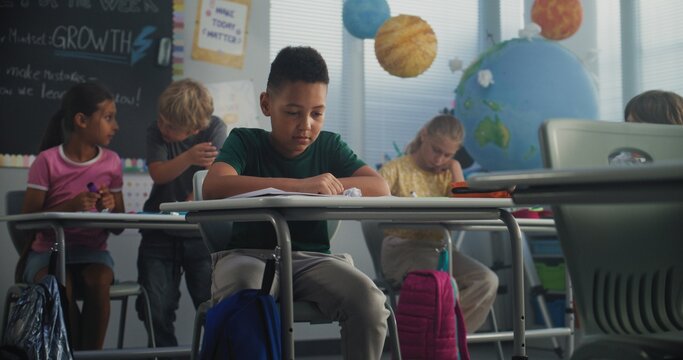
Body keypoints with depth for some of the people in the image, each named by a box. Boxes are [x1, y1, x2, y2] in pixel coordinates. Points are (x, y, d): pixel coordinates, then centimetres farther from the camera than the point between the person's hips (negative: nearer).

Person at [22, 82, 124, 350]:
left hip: (92, 249, 2)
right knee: (60, 287, -34)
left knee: (98, 282, -32)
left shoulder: (112, 162, 5)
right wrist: (70, 206, -24)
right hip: (48, 249, -2)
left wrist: (112, 206, -13)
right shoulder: (48, 161, -6)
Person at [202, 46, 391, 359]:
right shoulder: (246, 141, 0)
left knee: (369, 302, -27)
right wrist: (300, 185, -31)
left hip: (312, 259, 3)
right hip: (249, 255, -3)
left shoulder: (329, 145, 10)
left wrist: (329, 185, -20)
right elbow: (213, 186, -22)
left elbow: (380, 187, -1)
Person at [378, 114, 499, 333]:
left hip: (438, 249, 5)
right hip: (402, 248, -5)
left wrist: (455, 169, 4)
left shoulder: (448, 174, 16)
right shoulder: (396, 169, 2)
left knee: (487, 281, -21)